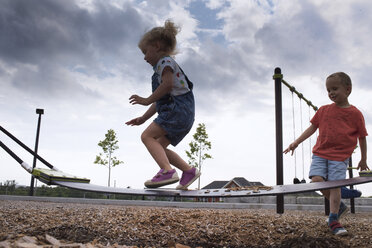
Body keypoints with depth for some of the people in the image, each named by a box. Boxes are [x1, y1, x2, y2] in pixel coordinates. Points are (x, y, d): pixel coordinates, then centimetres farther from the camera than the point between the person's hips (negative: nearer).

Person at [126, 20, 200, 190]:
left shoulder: (165, 61, 2)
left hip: (178, 108, -10)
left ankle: (167, 171, -30)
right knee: (159, 146, 10)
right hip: (185, 114, 10)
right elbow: (159, 102, 30)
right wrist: (143, 118, 26)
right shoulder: (161, 69, 32)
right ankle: (189, 171, 7)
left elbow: (167, 84, -17)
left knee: (147, 136, -16)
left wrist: (147, 100, -11)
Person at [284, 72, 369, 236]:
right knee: (317, 180, -12)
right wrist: (296, 142, 3)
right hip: (320, 153, 3)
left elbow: (362, 137, 7)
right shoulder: (323, 110, 7)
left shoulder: (355, 113, -1)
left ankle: (333, 220, 4)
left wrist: (363, 160, 11)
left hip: (340, 157, -3)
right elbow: (312, 128, 11)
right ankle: (339, 206, 12)